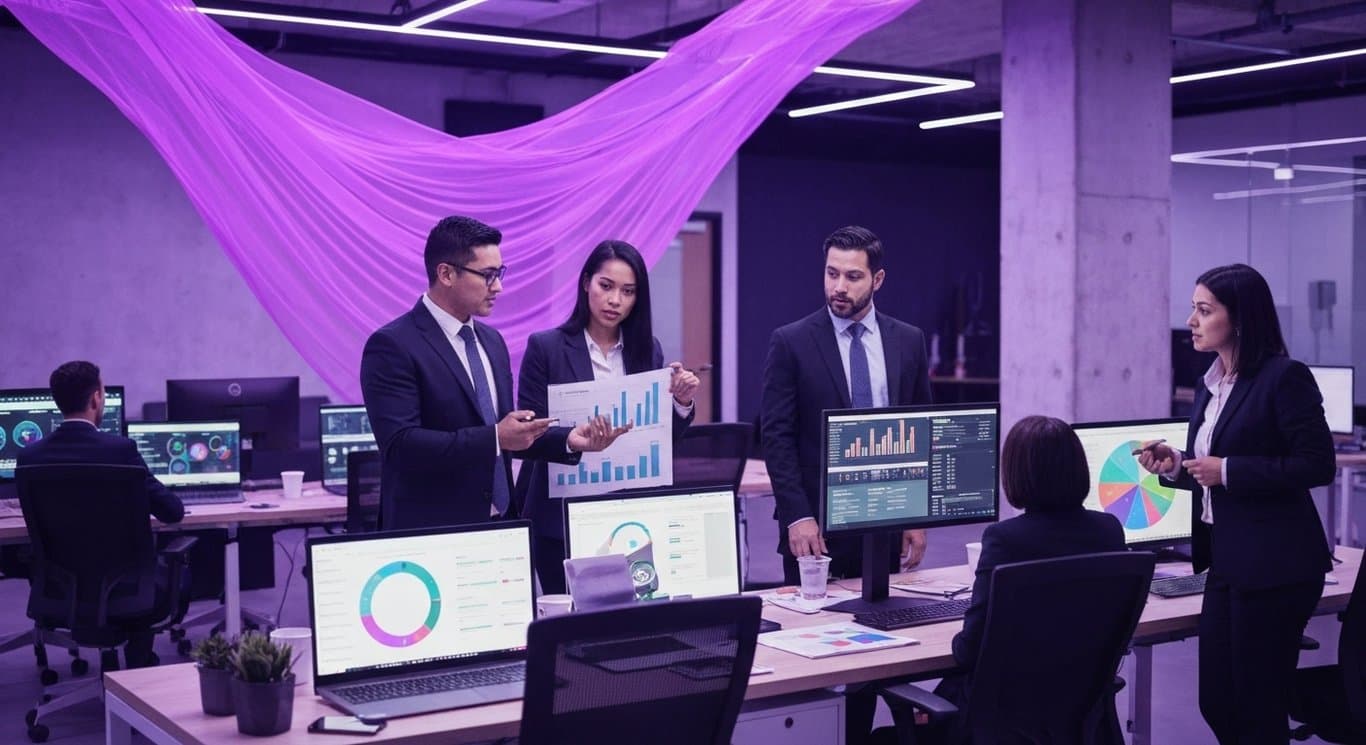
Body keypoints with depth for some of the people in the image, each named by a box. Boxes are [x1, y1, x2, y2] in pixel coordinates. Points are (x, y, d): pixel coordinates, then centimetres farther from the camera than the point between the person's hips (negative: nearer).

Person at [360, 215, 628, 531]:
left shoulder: (492, 340, 11)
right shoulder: (392, 346, -12)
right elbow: (400, 444, -21)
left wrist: (567, 439, 0)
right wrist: (495, 438, -27)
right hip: (431, 535, -7)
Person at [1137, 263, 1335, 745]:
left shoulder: (1284, 378, -12)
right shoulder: (1210, 387, 12)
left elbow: (1317, 466, -18)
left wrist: (1228, 471, -20)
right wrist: (1175, 466, 1)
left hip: (1274, 566, -8)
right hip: (1227, 562, 8)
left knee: (1258, 705, 1)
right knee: (1216, 701, 13)